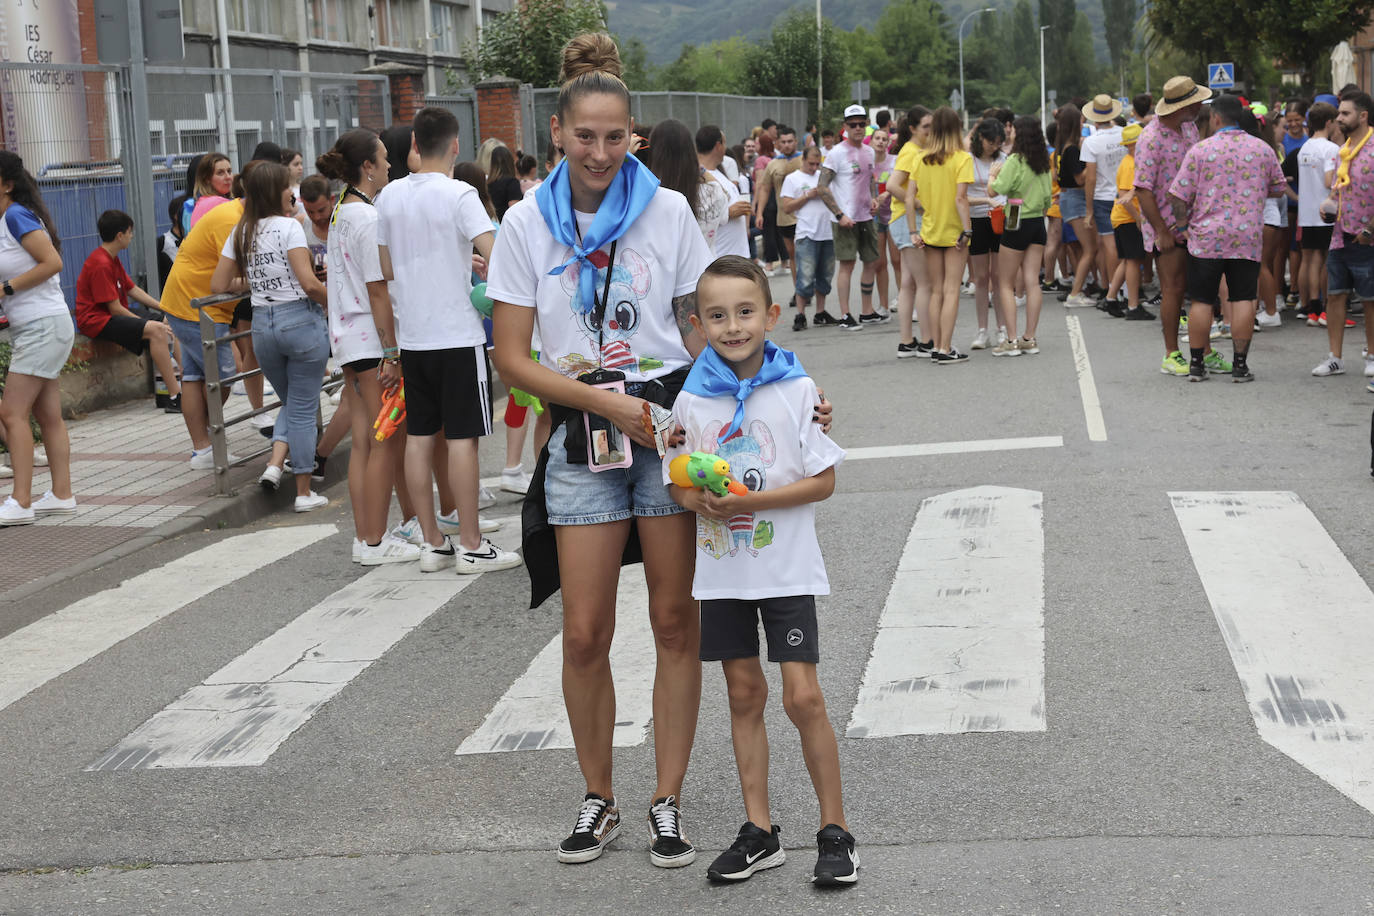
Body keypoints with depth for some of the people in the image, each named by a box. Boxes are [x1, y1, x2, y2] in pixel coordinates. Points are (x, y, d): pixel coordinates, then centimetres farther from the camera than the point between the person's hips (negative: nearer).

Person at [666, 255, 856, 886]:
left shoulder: (796, 389, -8)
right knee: (744, 694, 10)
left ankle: (835, 829, 8)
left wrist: (753, 500, -20)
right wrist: (704, 500, -17)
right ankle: (759, 832, 19)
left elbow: (823, 479, -8)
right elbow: (678, 485, 6)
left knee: (802, 695, -6)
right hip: (722, 571, 3)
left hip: (786, 568, -3)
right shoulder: (692, 400, 0)